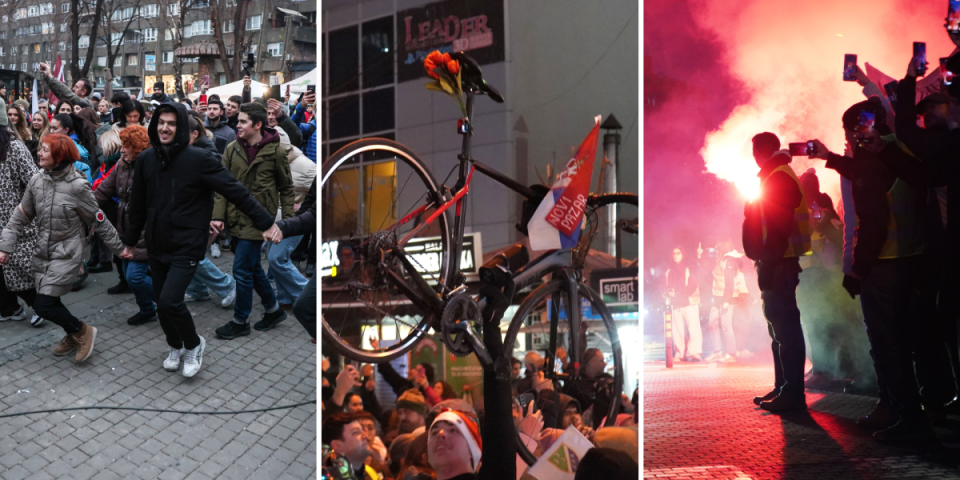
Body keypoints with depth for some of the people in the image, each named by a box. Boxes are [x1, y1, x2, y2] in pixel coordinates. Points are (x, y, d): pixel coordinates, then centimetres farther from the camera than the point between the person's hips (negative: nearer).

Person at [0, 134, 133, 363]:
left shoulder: (77, 186, -15)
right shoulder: (36, 182, 0)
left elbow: (99, 221, -8)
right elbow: (20, 218, 6)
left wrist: (118, 248, -2)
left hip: (66, 254, -6)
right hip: (42, 252, 6)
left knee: (43, 306, -11)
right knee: (46, 302, 10)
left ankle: (82, 331, 11)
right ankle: (73, 335, 35)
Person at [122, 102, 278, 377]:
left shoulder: (198, 159, -14)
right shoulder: (146, 159, 2)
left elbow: (234, 191, -12)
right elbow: (138, 203, 14)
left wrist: (266, 222, -13)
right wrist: (130, 240, 21)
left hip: (186, 247, -5)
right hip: (157, 246, 5)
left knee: (169, 301, -17)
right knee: (161, 302, 13)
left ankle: (194, 344, 10)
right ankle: (175, 346, 40)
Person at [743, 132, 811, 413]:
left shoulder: (778, 178, -12)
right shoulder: (774, 177, 20)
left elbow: (778, 225, -21)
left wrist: (768, 264, -23)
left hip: (778, 264, -11)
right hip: (777, 263, 11)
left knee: (784, 327, -10)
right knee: (780, 327, 14)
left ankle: (792, 393, -8)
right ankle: (783, 388, 21)